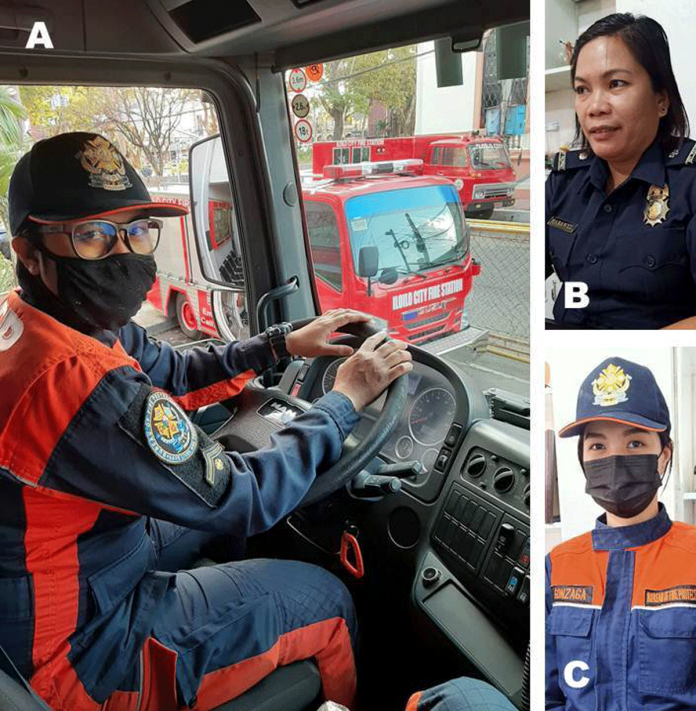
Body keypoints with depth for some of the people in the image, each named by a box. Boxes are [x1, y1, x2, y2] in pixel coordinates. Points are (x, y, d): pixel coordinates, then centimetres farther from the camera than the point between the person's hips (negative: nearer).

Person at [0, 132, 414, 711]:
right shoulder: (74, 381, -35)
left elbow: (175, 375, 9)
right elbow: (245, 498, -26)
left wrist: (283, 343, 3)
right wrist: (345, 399, -15)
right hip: (76, 652, -9)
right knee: (327, 600, 3)